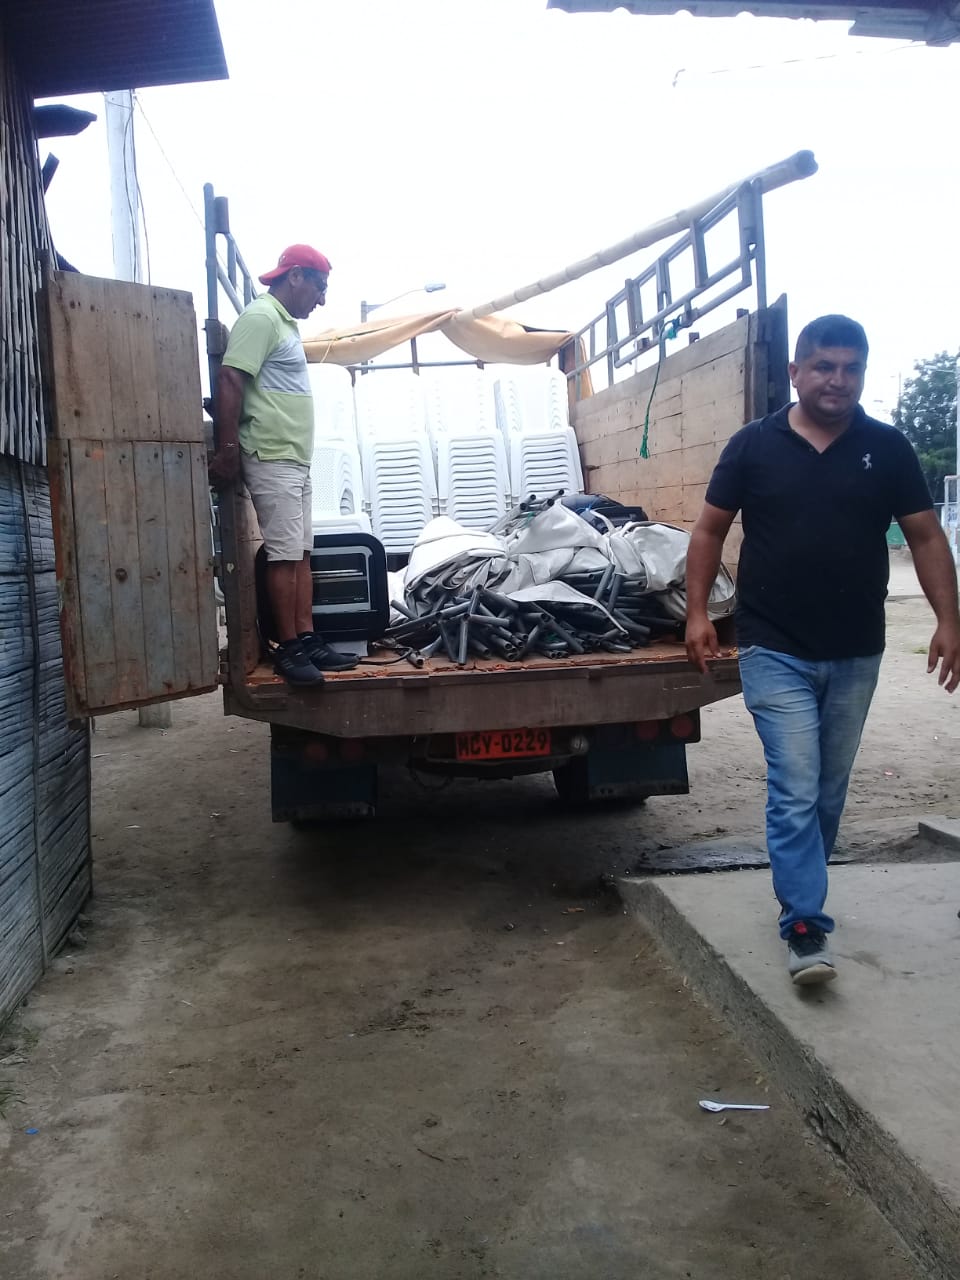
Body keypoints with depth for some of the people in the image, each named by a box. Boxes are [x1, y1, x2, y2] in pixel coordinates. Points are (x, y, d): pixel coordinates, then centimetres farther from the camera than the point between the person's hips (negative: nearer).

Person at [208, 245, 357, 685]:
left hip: (295, 459, 10)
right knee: (285, 554, -8)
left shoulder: (284, 323, 21)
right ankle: (288, 649, -4)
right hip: (272, 458, -10)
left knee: (301, 553, 8)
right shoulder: (260, 317, -10)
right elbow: (229, 382, -18)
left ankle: (307, 639, 11)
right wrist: (227, 450, -22)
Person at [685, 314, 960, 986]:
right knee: (796, 793, -8)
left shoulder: (887, 448, 2)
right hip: (776, 653, -2)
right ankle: (806, 925, -3)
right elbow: (710, 531, 4)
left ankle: (802, 890, 34)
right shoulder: (754, 445, -2)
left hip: (855, 656, 3)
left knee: (829, 793, 15)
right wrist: (698, 613, -3)